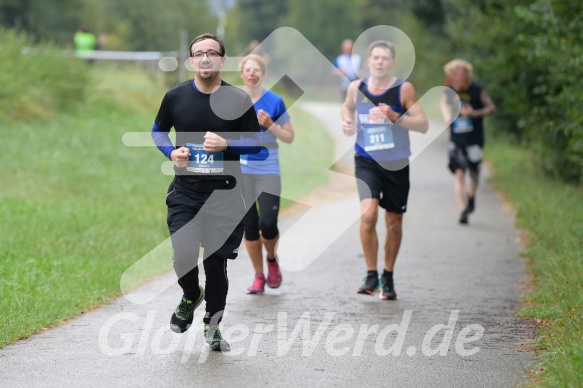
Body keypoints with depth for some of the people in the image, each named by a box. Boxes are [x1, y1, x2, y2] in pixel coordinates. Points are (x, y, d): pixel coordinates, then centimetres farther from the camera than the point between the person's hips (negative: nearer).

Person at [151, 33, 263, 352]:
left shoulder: (238, 100, -2)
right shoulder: (175, 96, 2)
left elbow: (257, 143, 3)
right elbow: (158, 130, 17)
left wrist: (226, 144, -15)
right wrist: (171, 152, -3)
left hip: (224, 195, -1)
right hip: (184, 192, 1)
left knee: (215, 262, 1)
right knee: (183, 257, -12)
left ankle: (213, 324, 22)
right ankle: (191, 297, 23)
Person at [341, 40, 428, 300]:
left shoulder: (404, 89, -9)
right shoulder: (356, 88, 0)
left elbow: (423, 125, -12)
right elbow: (347, 106, 22)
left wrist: (396, 117, -27)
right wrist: (347, 122, 1)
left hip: (396, 164, 0)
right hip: (366, 161, 0)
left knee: (394, 224, 10)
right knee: (368, 214, -21)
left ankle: (388, 277, 29)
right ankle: (371, 275, -7)